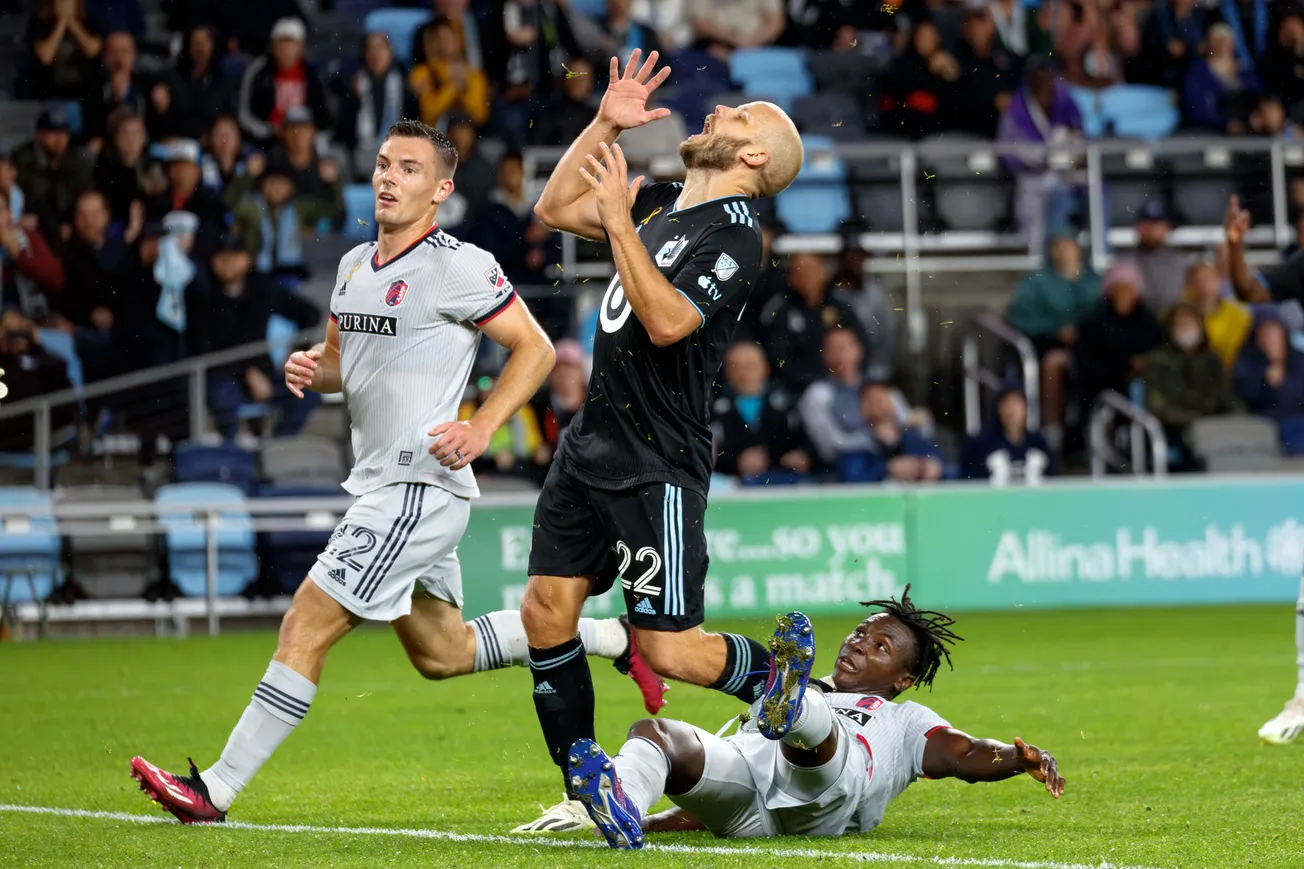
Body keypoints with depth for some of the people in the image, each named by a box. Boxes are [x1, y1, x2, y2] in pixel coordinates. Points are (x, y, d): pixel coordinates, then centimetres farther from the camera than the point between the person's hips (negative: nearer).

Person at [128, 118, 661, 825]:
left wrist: (480, 428, -18)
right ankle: (611, 637, 31)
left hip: (419, 486, -10)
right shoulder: (356, 264, 14)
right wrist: (310, 367, 1)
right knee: (442, 654, 19)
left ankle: (214, 792, -8)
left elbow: (536, 349, -8)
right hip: (382, 483, 10)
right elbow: (338, 361, 25)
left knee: (306, 627, -11)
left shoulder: (459, 268, -11)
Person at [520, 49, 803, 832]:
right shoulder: (662, 203, 12)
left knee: (670, 651, -8)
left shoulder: (734, 237, -14)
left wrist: (619, 221, -25)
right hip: (592, 444, 8)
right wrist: (607, 123, 10)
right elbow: (555, 208, 19)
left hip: (658, 466, -8)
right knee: (546, 612, 3)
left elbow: (667, 321, -26)